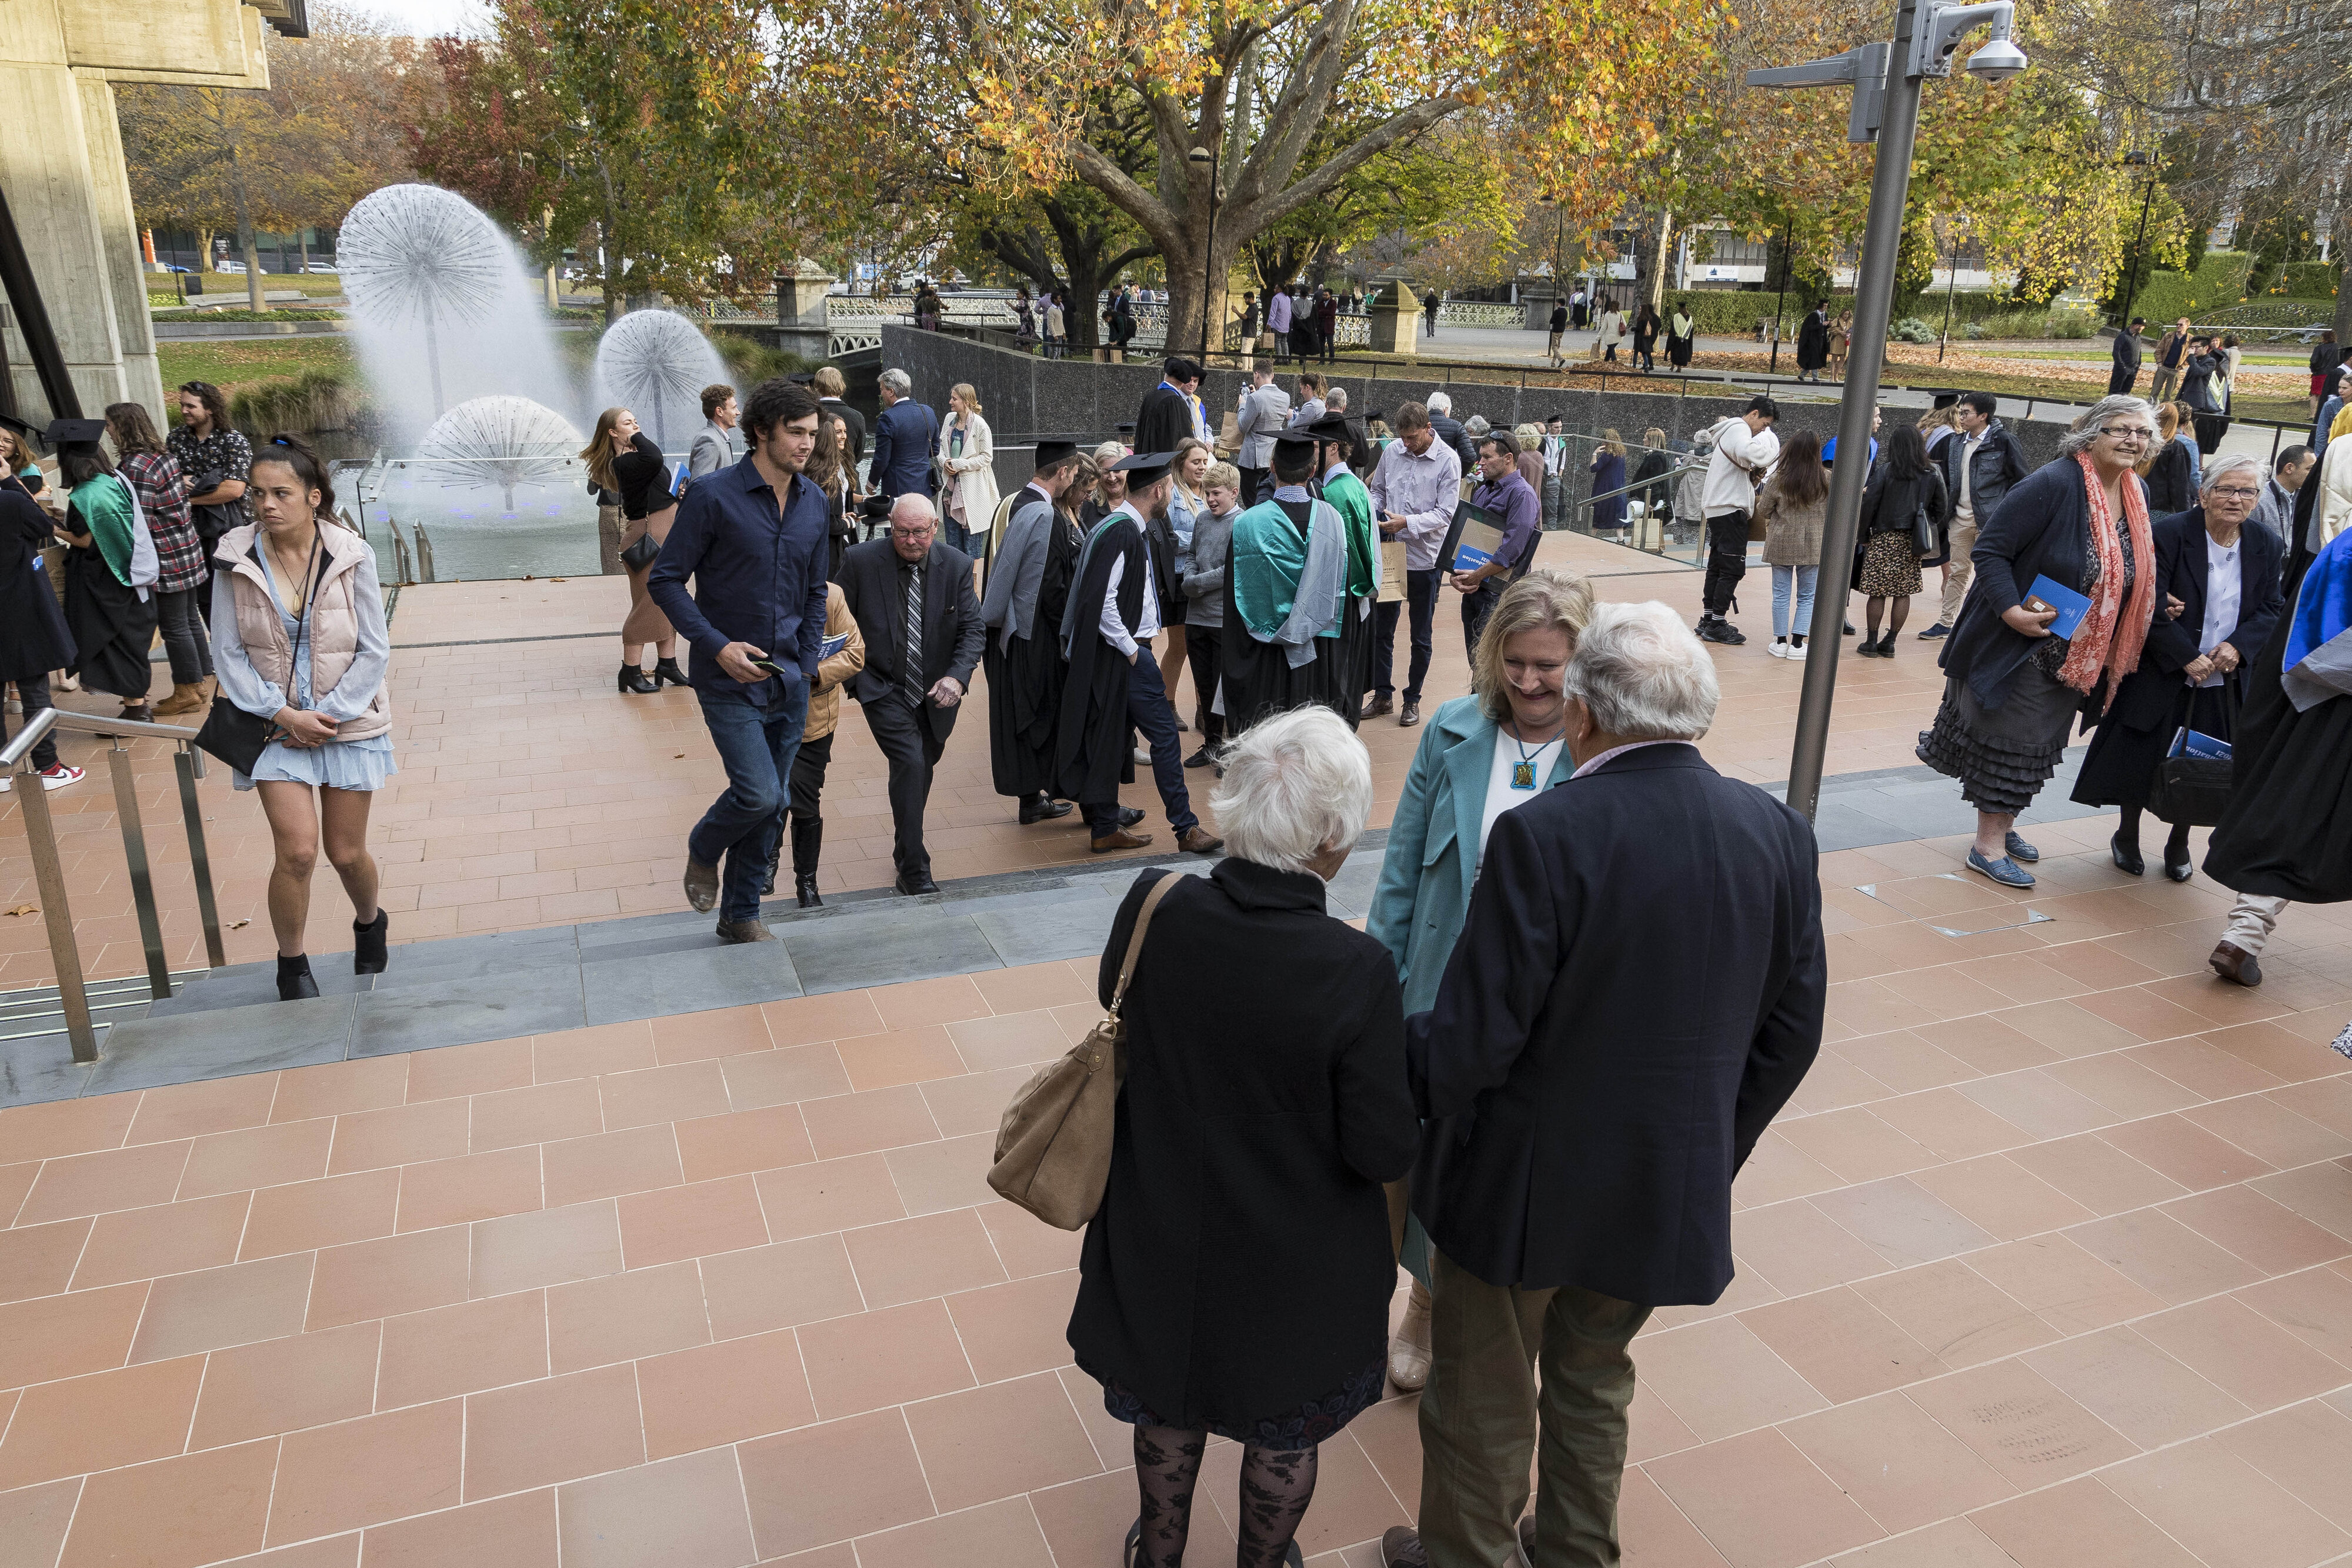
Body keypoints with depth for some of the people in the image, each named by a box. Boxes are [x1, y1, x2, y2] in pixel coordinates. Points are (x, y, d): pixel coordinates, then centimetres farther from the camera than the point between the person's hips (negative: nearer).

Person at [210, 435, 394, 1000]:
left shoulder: (352, 556, -10)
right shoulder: (236, 559, -8)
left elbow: (374, 651, -6)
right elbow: (228, 654, -4)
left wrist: (327, 715, -12)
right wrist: (286, 715, -13)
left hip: (348, 720, 0)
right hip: (277, 722, 0)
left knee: (346, 853, 8)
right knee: (297, 851, -10)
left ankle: (370, 924, 42)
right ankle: (292, 969, 12)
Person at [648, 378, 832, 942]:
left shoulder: (814, 501, 6)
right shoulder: (713, 495, -11)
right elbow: (665, 580, -8)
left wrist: (807, 667, 6)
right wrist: (717, 645, -18)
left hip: (789, 682, 5)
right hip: (730, 678, -5)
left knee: (774, 805, 9)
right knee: (758, 794, -14)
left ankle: (741, 915, 26)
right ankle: (704, 849, 19)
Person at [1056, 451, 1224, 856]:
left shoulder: (1128, 528, 14)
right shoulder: (1122, 532, -19)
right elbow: (1100, 599, -24)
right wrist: (1130, 649, -18)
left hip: (1127, 650, 11)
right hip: (1126, 654, -11)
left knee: (1113, 737, 14)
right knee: (1164, 735, -7)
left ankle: (1104, 827, 22)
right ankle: (1186, 829, -3)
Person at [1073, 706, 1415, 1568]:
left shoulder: (1152, 906, -21)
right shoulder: (1354, 971, -31)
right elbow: (1385, 1153, -21)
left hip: (1162, 1240, 3)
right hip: (1294, 1270, -3)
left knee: (1168, 1410, 30)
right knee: (1281, 1434, 27)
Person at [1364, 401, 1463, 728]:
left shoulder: (1448, 461, -12)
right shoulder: (1392, 451, 0)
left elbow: (1445, 514, -15)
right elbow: (1376, 490, 13)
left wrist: (1407, 523, -26)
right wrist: (1373, 511, -8)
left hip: (1425, 557, -4)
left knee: (1421, 637, 9)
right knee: (1381, 628, 11)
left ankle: (1412, 699, 22)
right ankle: (1382, 694, 25)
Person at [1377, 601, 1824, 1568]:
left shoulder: (1543, 836, -26)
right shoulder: (1777, 833, -8)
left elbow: (1475, 1037, -23)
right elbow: (1792, 1032, 1)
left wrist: (1405, 1080, -1)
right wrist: (1713, 1150, 15)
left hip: (1523, 1182, -5)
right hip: (1670, 1188, 5)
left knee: (1483, 1400, 18)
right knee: (1594, 1380, 28)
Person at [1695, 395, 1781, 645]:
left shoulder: (1731, 430, 23)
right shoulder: (1738, 429, -10)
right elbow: (1750, 453, -32)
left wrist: (1753, 474, 7)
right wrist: (1768, 437, -13)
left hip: (1717, 509, 11)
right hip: (1730, 510, -11)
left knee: (1718, 566, 13)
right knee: (1733, 568, -10)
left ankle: (1708, 620, 17)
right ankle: (1716, 625, -10)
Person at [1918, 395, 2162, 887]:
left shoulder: (2136, 496, 5)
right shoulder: (2053, 484, -20)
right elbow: (1990, 548, -22)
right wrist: (2010, 609, -30)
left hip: (2078, 658, 8)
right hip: (2022, 646, -8)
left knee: (2040, 745, 18)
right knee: (2006, 739, 2)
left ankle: (2003, 825, 33)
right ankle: (1988, 845, 19)